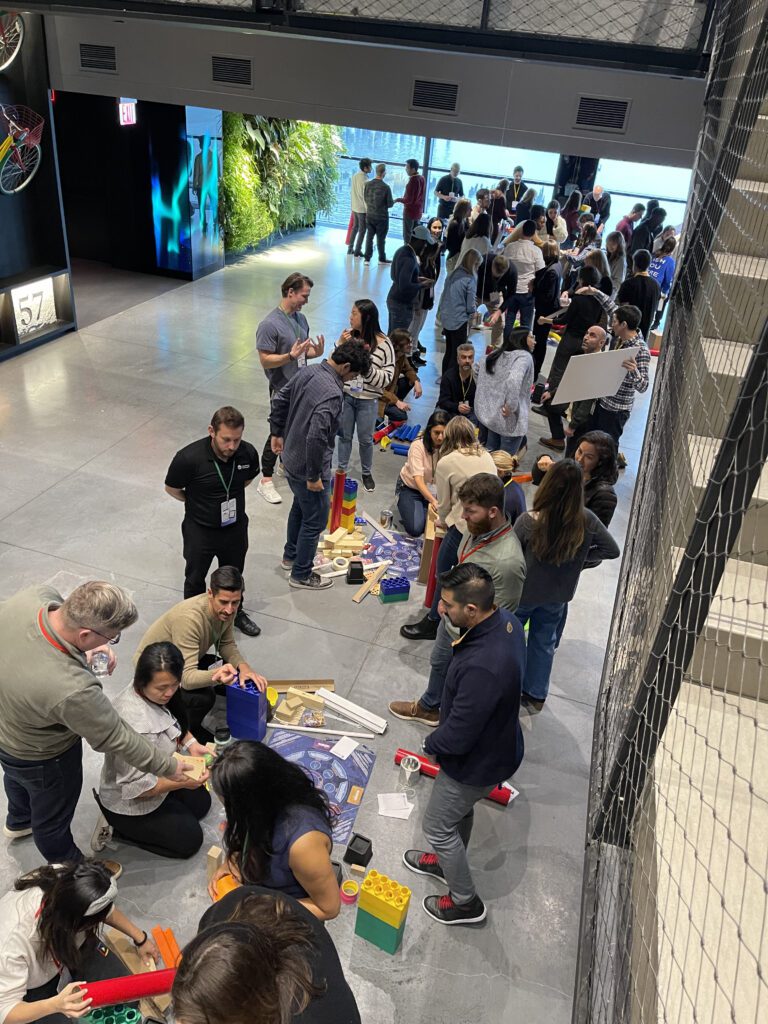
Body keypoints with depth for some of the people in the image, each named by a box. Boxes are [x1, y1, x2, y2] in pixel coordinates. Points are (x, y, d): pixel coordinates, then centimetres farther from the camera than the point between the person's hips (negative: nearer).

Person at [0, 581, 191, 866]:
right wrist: (167, 767, -15)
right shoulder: (72, 690, -48)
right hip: (40, 759, -7)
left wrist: (83, 652, -18)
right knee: (53, 817, 26)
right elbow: (116, 738, -30)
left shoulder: (35, 595, -32)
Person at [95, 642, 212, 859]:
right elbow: (136, 787, -32)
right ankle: (116, 827, 9)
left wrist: (191, 743, -10)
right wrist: (183, 782, -31)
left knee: (201, 802, 21)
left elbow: (175, 723, 7)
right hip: (129, 804, -8)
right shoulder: (134, 724, -41)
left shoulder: (154, 693, -15)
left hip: (156, 776, 8)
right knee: (190, 840, 4)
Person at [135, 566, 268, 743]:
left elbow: (227, 644, -3)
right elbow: (187, 678, -41)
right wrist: (216, 675, -61)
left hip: (186, 661, 8)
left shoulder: (226, 609, -17)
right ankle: (187, 730, 2)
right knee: (203, 697, -31)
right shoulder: (189, 618, -38)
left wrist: (243, 666, -24)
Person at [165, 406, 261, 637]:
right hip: (200, 530, -3)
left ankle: (235, 612, 51)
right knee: (195, 578, 21)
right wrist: (196, 502, 1)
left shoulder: (248, 453, -20)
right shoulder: (189, 458, -30)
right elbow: (171, 488, -10)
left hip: (235, 528, 3)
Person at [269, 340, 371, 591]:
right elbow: (316, 437, -35)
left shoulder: (308, 371, -2)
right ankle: (301, 575, 26)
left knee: (300, 507, 30)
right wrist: (314, 476, -24)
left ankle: (291, 556, 49)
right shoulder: (332, 393, -30)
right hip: (307, 467, -9)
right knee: (315, 521, 10)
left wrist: (277, 433, 22)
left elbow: (279, 400, 10)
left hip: (291, 457, 10)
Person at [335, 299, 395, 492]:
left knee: (365, 439, 13)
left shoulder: (384, 344, -14)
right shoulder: (349, 335, -7)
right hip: (346, 395, 2)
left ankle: (367, 473, 35)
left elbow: (386, 378, -12)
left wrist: (366, 365, -23)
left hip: (368, 400, -2)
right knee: (344, 435, 16)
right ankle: (341, 470, 35)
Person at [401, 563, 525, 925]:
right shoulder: (504, 620, -14)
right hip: (497, 742, 8)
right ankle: (449, 862, 57)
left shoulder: (482, 667, -43)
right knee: (460, 810, 31)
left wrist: (432, 744, -10)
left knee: (437, 825, 16)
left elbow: (458, 736, -32)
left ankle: (465, 901, 38)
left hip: (477, 762, -8)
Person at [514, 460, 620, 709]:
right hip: (557, 595, 3)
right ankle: (536, 696, 39)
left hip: (523, 592, -3)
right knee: (544, 642, 23)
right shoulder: (587, 521, -19)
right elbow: (612, 550, -6)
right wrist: (580, 556, 1)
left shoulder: (529, 521, -29)